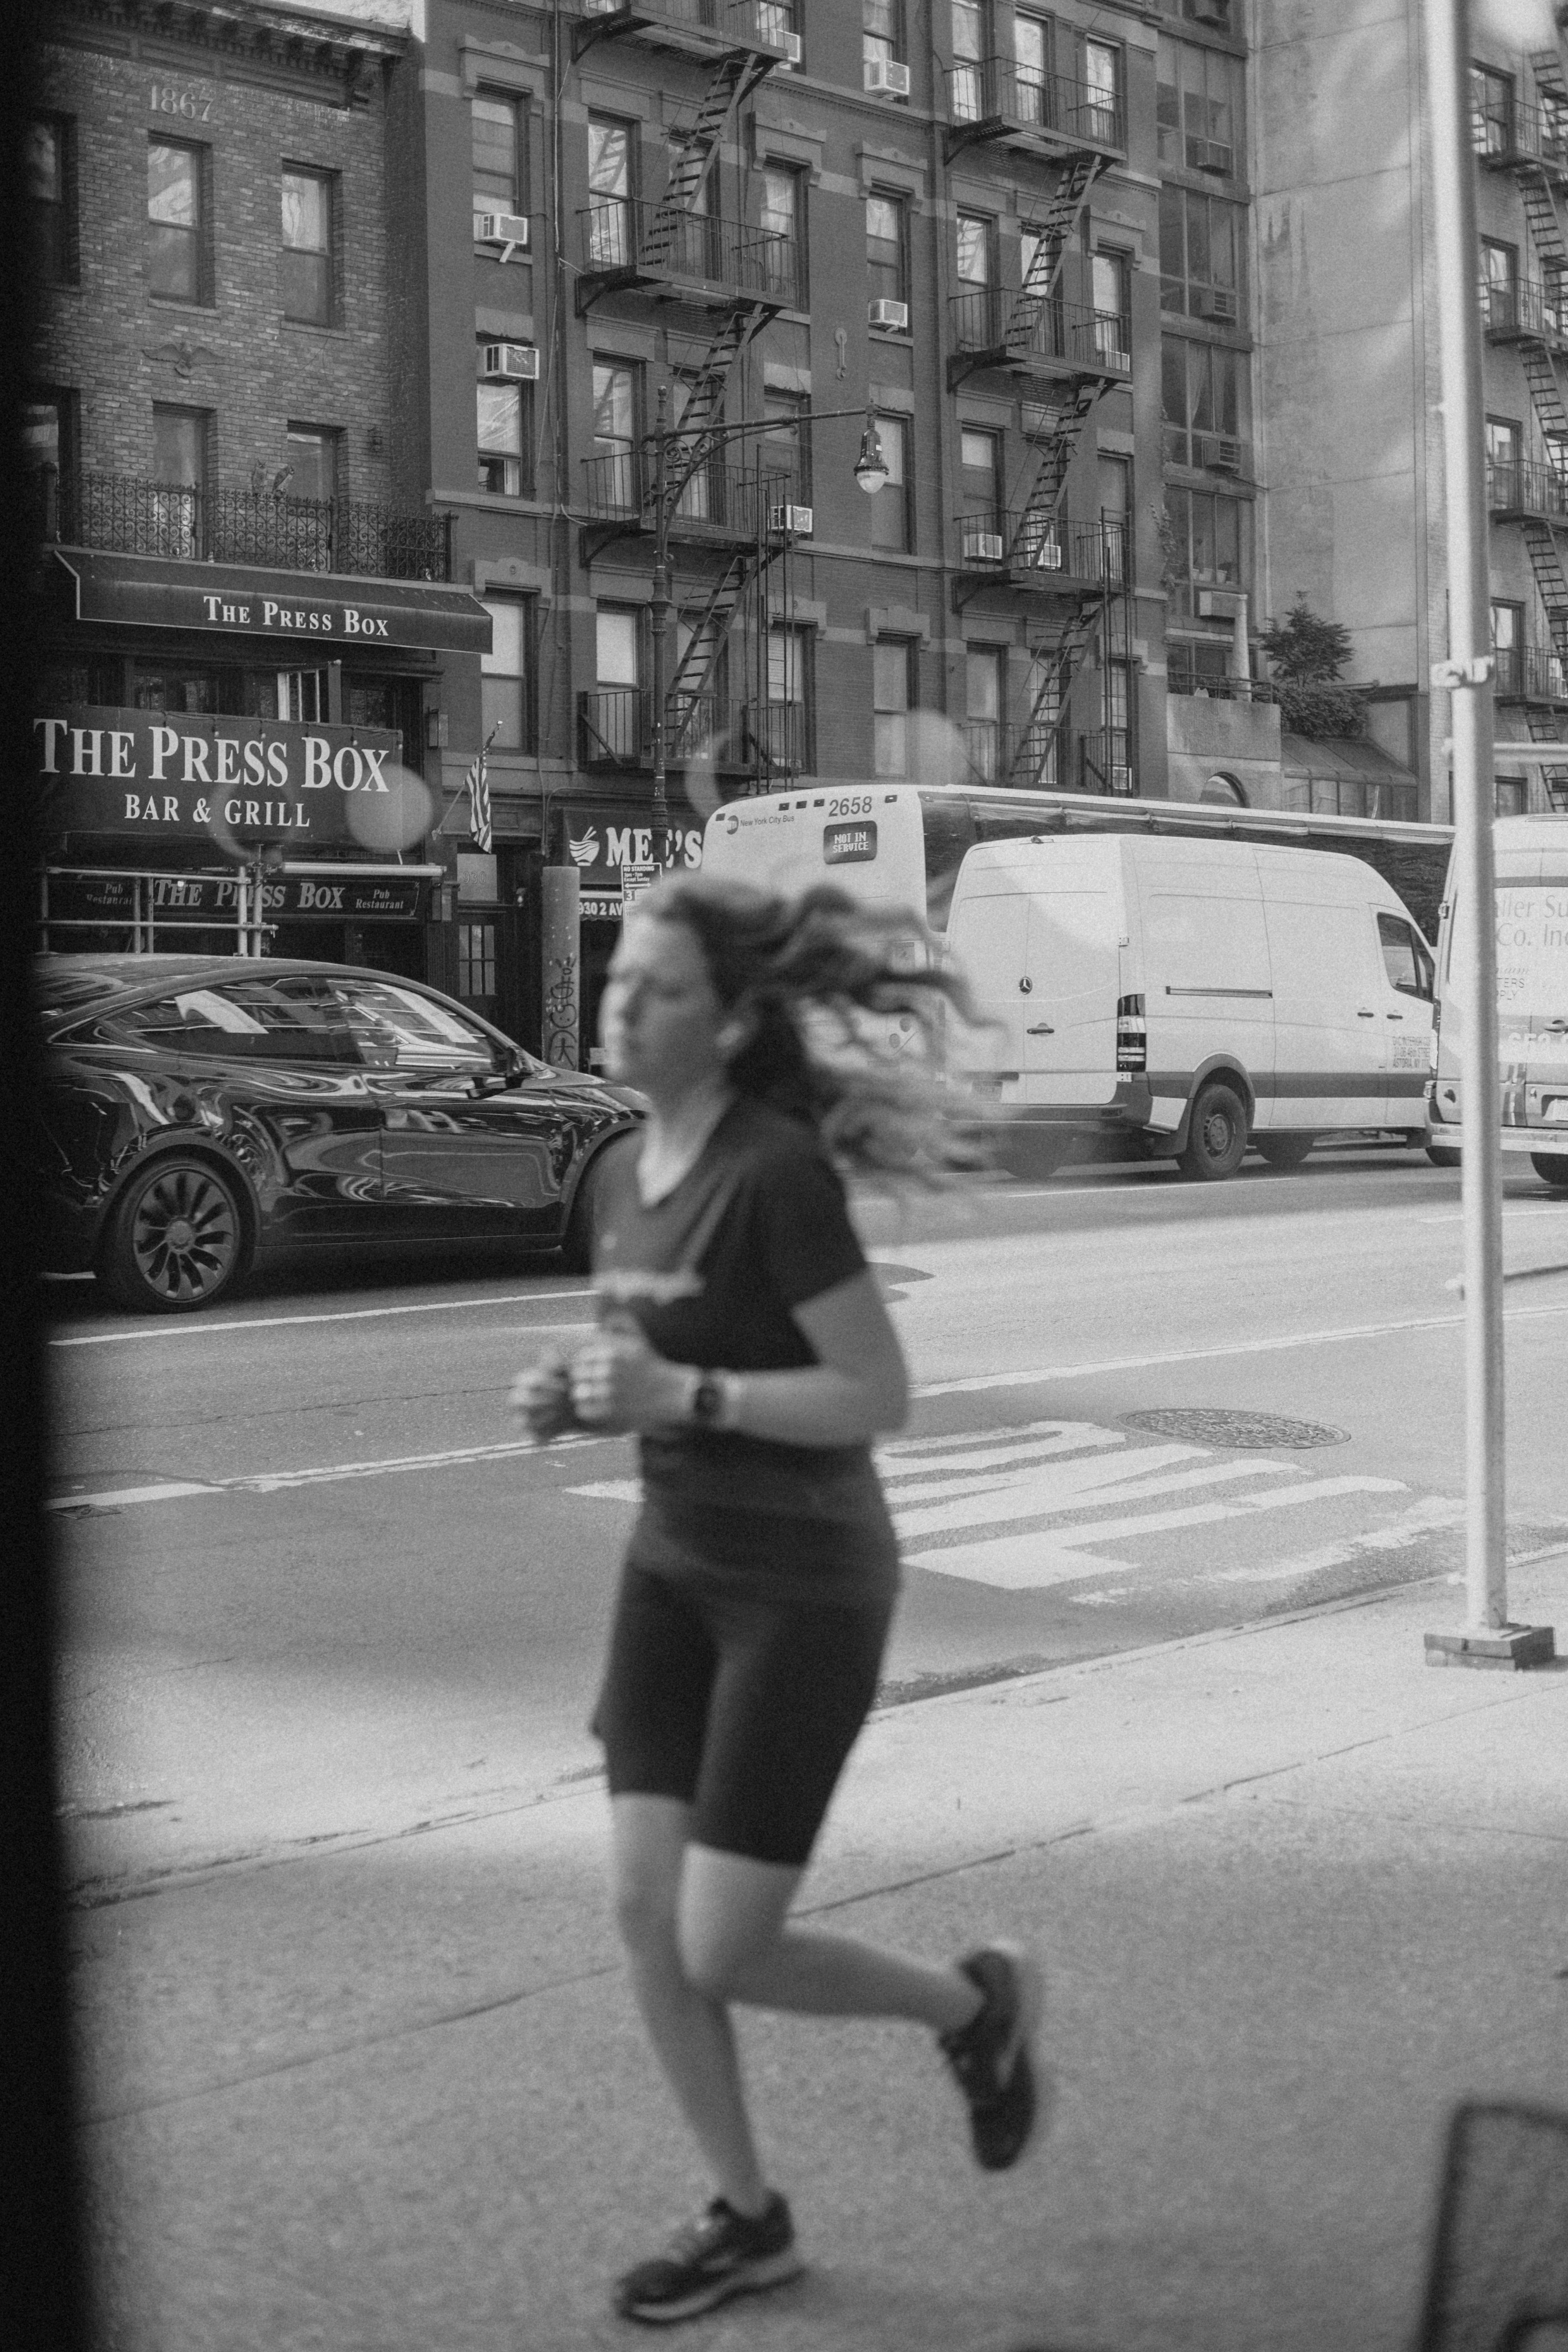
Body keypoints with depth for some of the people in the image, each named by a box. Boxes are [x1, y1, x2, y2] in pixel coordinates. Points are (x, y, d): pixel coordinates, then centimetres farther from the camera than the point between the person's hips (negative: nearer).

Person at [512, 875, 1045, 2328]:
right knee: (646, 1916, 3)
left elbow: (879, 1396, -20)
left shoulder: (775, 1171, -20)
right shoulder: (630, 1175, 5)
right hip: (673, 1565, 8)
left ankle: (977, 2004, 23)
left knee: (722, 1953, -4)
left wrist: (679, 1393, -26)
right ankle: (748, 2220, 21)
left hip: (802, 1585, -7)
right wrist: (573, 1396, -2)